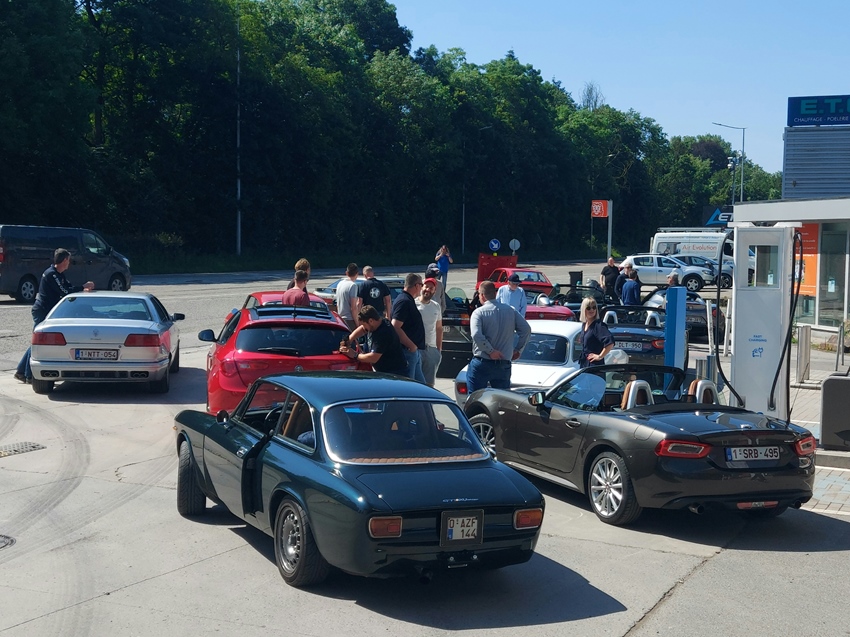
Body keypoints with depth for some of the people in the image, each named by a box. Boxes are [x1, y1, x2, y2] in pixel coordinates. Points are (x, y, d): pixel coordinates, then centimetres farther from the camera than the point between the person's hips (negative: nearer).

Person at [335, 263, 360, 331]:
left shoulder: (340, 284, 9)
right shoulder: (353, 285, -14)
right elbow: (353, 307, -17)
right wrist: (357, 323, -12)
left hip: (340, 318, 8)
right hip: (349, 319, -8)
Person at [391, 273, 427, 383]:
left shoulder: (408, 300, 17)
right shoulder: (404, 301, -16)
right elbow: (395, 327, -25)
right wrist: (411, 345, -21)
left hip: (414, 351, 11)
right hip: (408, 351, -11)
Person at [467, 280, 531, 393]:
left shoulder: (479, 312, -7)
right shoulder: (510, 310, 6)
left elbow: (476, 335, -22)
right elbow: (526, 330, 0)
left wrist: (491, 351, -15)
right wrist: (518, 350, 7)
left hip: (481, 364, -4)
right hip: (504, 365, 4)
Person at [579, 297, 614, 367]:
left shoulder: (598, 325, -14)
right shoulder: (584, 325, 11)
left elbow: (610, 342, -26)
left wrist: (600, 356, -18)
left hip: (595, 364, -9)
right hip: (584, 364, 9)